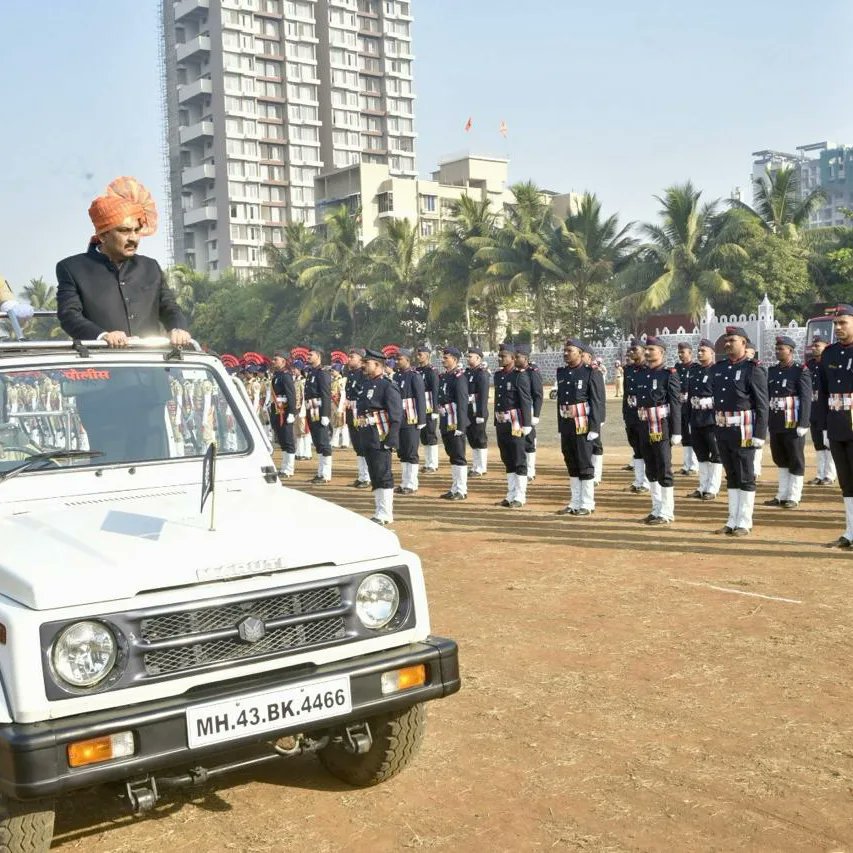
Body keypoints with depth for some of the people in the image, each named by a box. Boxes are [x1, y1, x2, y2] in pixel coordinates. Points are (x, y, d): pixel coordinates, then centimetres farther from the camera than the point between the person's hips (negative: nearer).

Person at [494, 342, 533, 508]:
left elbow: (526, 401, -13)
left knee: (519, 461, -1)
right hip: (501, 423, 8)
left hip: (515, 423, -8)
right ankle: (511, 495, 20)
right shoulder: (498, 375, 13)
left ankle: (520, 497, 4)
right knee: (507, 460, 12)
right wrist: (496, 423, 17)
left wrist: (526, 425, -17)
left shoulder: (520, 375, -10)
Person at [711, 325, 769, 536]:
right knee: (731, 477, 13)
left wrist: (759, 435, -16)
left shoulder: (753, 370, -8)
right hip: (722, 431, 7)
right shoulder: (718, 369, 12)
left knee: (745, 478, 1)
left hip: (743, 431, -6)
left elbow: (762, 406, -11)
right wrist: (716, 427, 14)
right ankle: (732, 521, 19)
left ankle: (744, 523, 7)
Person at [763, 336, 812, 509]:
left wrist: (803, 424, -19)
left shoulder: (801, 370, -7)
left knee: (795, 460, 4)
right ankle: (782, 495, 22)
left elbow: (806, 399, -12)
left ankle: (793, 497, 11)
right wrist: (765, 420, 8)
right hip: (775, 423, 6)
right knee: (780, 459, 13)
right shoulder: (772, 370, 12)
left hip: (793, 423, -6)